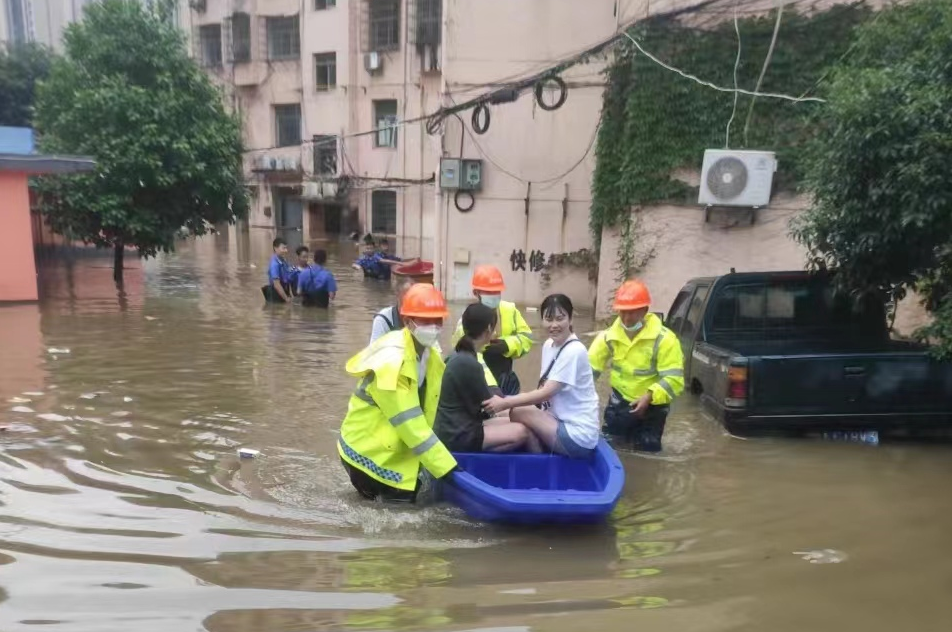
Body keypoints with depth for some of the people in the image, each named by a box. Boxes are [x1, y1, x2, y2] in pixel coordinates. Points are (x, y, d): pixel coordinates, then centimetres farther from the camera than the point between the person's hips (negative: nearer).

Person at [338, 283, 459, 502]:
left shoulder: (431, 354, -2)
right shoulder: (390, 362, -29)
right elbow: (411, 426, -29)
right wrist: (447, 467, -28)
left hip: (397, 448, 8)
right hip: (367, 449, -8)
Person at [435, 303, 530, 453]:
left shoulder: (459, 356, 7)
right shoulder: (469, 364, -21)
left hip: (457, 428, 9)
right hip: (457, 437, -9)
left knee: (513, 422, 15)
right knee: (521, 432, -13)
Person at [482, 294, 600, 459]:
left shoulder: (574, 351, -19)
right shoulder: (549, 345, 6)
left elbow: (547, 393, -22)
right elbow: (545, 388, 6)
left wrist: (505, 403, -21)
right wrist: (509, 401, -9)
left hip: (578, 434, -8)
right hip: (564, 422, 8)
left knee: (518, 412, -14)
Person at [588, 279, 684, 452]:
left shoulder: (664, 339, -21)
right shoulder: (609, 336, -8)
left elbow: (674, 379, -24)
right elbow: (590, 366, -4)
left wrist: (649, 396, -39)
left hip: (652, 407, -3)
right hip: (619, 403, 3)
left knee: (647, 452, 10)